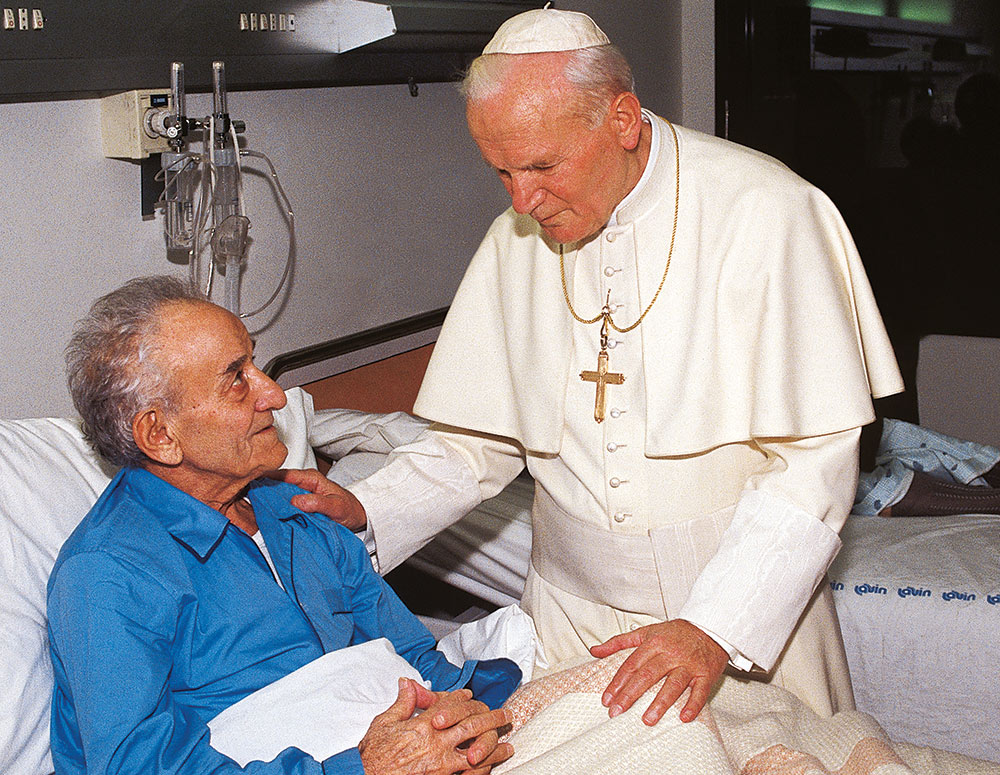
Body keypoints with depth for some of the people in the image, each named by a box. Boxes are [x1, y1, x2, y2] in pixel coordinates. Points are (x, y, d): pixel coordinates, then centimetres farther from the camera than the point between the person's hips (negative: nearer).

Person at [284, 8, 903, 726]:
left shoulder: (765, 213, -14)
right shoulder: (514, 243, 1)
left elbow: (814, 457, -17)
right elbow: (478, 440, 8)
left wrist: (716, 628, -26)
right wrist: (363, 515, -9)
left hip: (753, 619, -3)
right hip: (573, 613, 4)